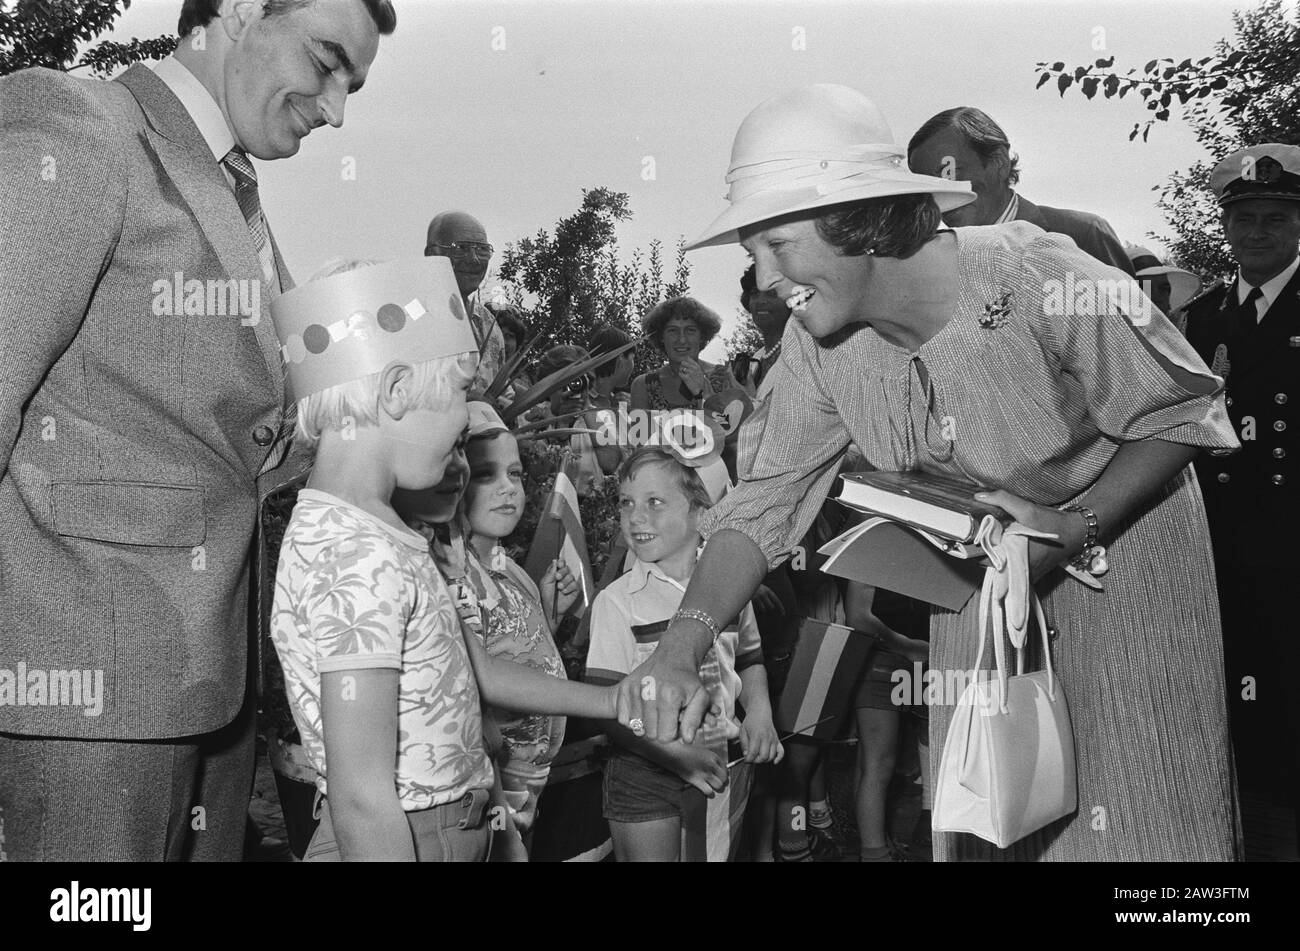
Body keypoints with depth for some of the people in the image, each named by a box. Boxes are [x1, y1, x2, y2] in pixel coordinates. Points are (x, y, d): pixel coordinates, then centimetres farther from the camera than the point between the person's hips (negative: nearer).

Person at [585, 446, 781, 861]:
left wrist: (759, 711, 0)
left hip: (720, 767, 4)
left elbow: (750, 660, 20)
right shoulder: (617, 601, -10)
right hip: (644, 772, -4)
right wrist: (677, 753, -23)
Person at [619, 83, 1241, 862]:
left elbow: (1183, 411, -19)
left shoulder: (1037, 278, -31)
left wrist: (1076, 528, -30)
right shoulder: (819, 348, -16)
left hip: (1122, 528, -4)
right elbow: (763, 504, -14)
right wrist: (683, 646, -29)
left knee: (1137, 804, 2)